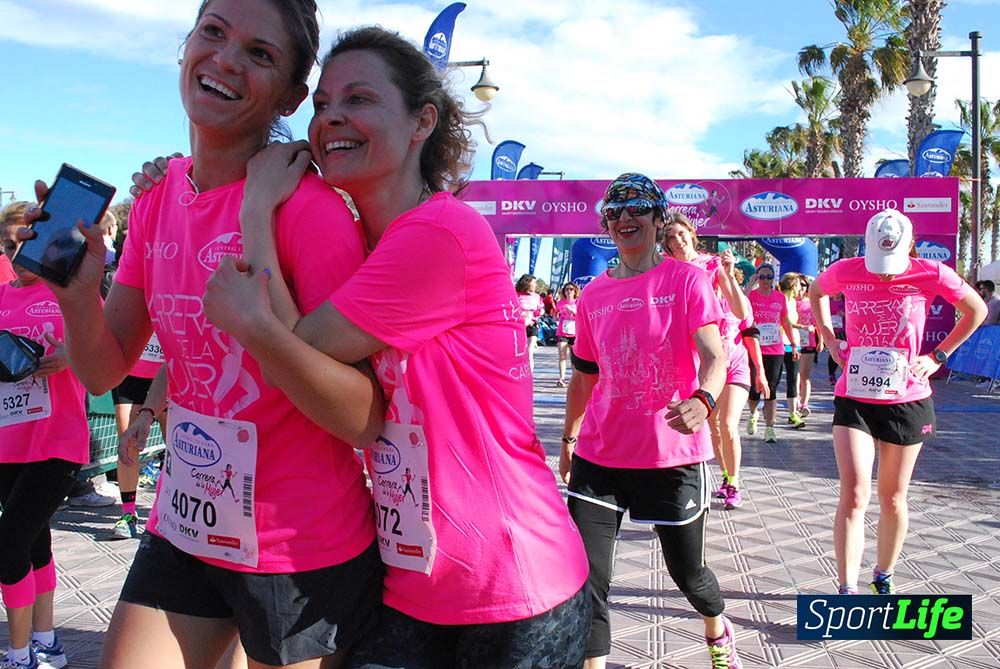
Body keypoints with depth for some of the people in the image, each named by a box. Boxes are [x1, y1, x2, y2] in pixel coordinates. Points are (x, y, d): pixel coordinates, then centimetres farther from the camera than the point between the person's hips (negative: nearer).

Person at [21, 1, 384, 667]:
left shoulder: (309, 206, -19)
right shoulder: (155, 204, 2)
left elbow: (366, 420, -21)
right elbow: (105, 373, 4)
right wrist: (77, 290, -15)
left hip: (305, 554, -5)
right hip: (183, 529, 5)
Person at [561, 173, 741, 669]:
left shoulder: (687, 280, -5)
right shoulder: (593, 294, 6)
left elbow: (714, 356, -16)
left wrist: (703, 400, -37)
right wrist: (569, 437, 21)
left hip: (672, 455, -3)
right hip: (600, 456, 3)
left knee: (687, 572, 14)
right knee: (586, 576, -3)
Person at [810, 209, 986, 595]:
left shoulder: (930, 275, -7)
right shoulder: (846, 271, -5)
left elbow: (977, 310, 8)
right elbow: (816, 293, 17)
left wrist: (938, 356, 0)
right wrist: (831, 341, 6)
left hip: (907, 400, 1)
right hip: (854, 399, 0)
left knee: (893, 498, 12)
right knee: (854, 494, -10)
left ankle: (884, 577, 33)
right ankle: (847, 592, -6)